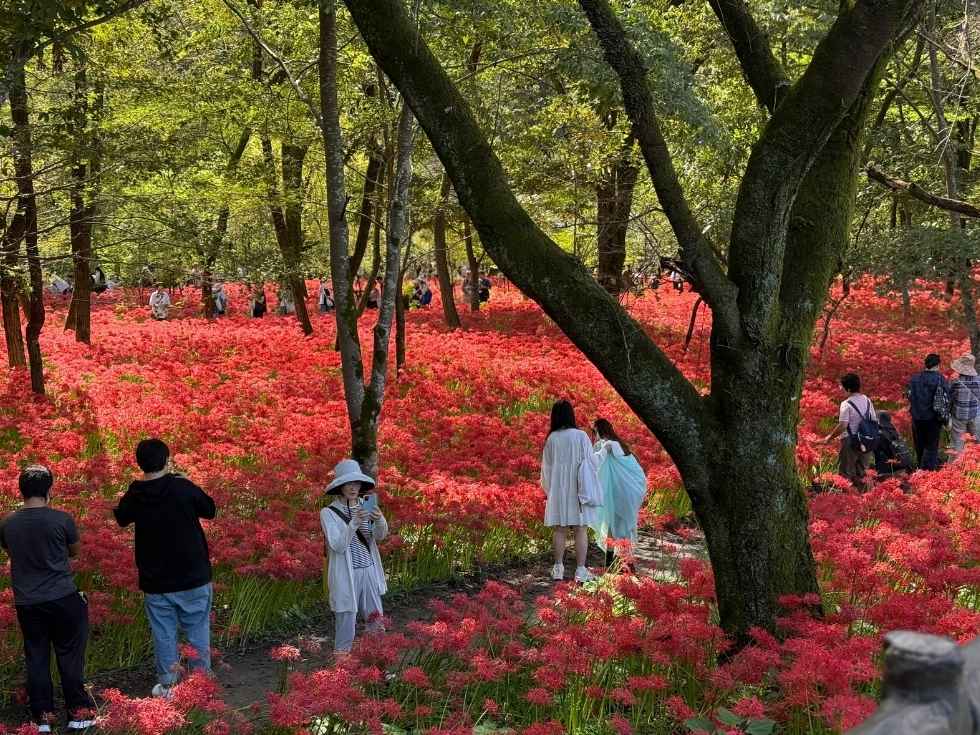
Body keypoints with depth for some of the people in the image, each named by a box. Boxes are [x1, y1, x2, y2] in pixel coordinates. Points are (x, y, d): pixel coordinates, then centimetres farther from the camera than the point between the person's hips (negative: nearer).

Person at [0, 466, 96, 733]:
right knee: (69, 656, 8)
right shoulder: (61, 519, -11)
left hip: (26, 603, 3)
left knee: (36, 659, 12)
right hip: (63, 599, -3)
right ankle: (78, 713, 12)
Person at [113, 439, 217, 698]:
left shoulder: (134, 496, -7)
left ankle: (166, 685, 19)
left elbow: (121, 518, 15)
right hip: (193, 578, -2)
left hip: (155, 580, 2)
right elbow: (210, 510, 0)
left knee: (163, 633, 12)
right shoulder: (183, 487, -16)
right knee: (197, 631, 11)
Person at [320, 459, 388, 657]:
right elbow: (337, 546, -16)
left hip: (369, 572, 5)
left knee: (377, 626, 8)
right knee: (346, 626, -1)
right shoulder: (329, 513, -6)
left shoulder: (364, 508, 7)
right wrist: (354, 524, -30)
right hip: (346, 575, -5)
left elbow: (380, 536, -4)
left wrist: (380, 520, -25)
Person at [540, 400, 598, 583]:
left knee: (560, 530, 9)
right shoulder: (581, 435, -9)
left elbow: (546, 466, 6)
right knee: (581, 530, 2)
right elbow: (592, 462, -4)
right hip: (579, 489, -2)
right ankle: (580, 570, 0)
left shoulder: (551, 439, -2)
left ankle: (558, 568, 12)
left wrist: (549, 489, 22)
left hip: (558, 489, 2)